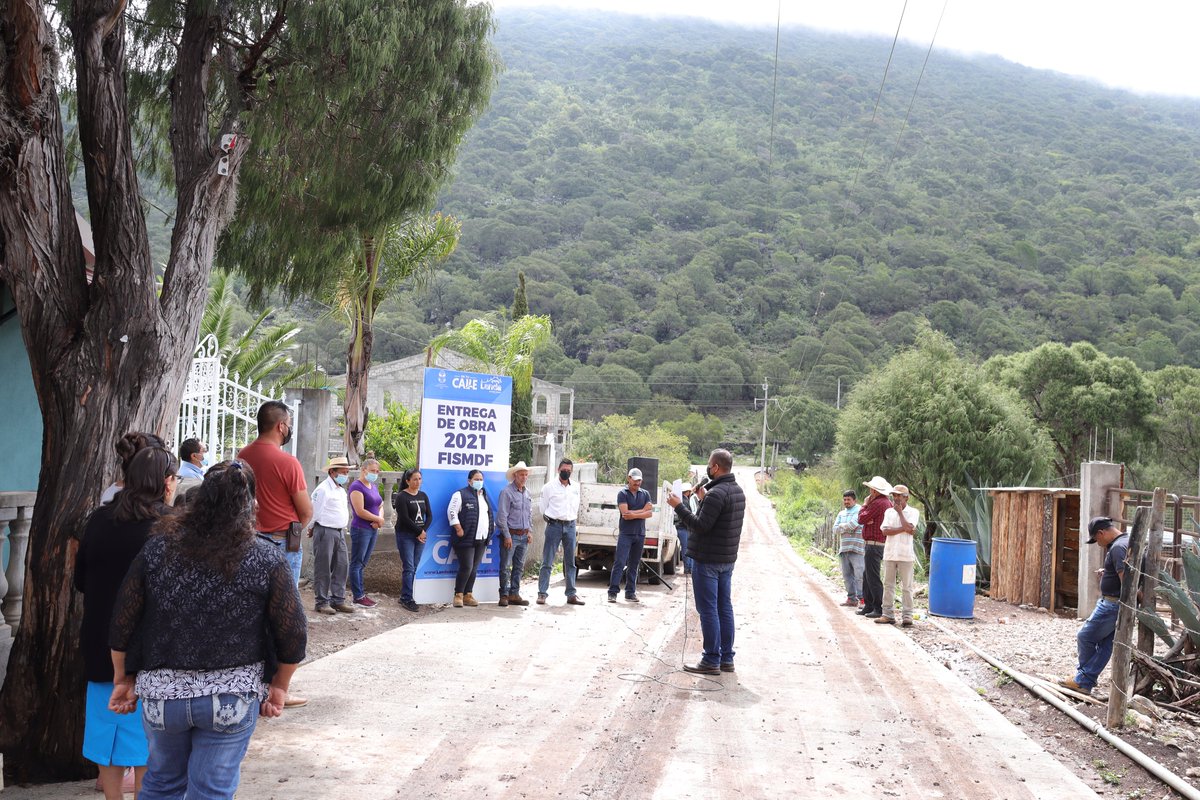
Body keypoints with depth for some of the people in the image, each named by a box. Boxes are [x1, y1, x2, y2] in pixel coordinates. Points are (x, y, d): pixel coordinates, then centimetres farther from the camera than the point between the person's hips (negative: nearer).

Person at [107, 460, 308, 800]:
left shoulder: (158, 549, -5)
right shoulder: (266, 558, -10)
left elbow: (122, 625, 0)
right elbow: (293, 636, -8)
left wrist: (123, 679, 15)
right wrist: (279, 687, 8)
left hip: (162, 694, 2)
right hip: (232, 696, -2)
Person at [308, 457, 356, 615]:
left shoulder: (341, 489, 15)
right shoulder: (323, 489, -13)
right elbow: (314, 511, -9)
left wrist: (342, 528, 18)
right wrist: (312, 529, -1)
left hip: (339, 532, 9)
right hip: (325, 531, -9)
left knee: (342, 566, 8)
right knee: (323, 569, -1)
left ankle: (338, 600, 16)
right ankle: (322, 602, 5)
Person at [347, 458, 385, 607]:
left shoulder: (374, 486, 14)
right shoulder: (357, 486, -11)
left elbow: (380, 507, 18)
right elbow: (360, 511, -18)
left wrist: (378, 521, -2)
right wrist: (379, 519, -8)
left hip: (373, 529, 8)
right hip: (361, 529, -8)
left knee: (362, 564, 12)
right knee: (357, 563, -1)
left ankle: (361, 593, 15)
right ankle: (358, 597, 1)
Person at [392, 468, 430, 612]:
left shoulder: (423, 496, 11)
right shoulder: (401, 497, -6)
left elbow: (429, 516, 9)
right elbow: (405, 518, -13)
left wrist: (424, 531, -7)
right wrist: (419, 531, -10)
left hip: (420, 536, 5)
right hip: (405, 535, -5)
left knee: (414, 568, 5)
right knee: (409, 568, -9)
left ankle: (405, 597, 12)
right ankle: (407, 599, -5)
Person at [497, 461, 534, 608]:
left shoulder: (527, 493, 13)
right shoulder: (507, 492, -9)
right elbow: (502, 516, -12)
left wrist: (529, 531, 13)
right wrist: (507, 536, -14)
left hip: (524, 535, 7)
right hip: (511, 534, -7)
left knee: (519, 566, 9)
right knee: (505, 567, -3)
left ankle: (514, 594, 15)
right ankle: (504, 595, 2)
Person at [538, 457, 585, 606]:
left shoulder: (575, 487, 10)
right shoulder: (549, 486, 0)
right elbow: (544, 508, 6)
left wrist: (571, 520, 11)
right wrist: (549, 519, 6)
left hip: (570, 526, 4)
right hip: (554, 525, -4)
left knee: (570, 562, 8)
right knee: (547, 561, -6)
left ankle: (571, 594, 12)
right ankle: (542, 593, -4)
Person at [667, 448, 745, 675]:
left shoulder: (716, 493, -20)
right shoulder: (737, 491, 11)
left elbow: (701, 525, -22)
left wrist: (679, 506, -15)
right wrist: (705, 500, 15)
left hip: (707, 560, -9)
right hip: (727, 559, 9)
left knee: (708, 610, -4)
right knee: (724, 608, 12)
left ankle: (711, 661, -2)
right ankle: (726, 658, 17)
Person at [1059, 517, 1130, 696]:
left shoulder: (1117, 548, -21)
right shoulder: (1128, 542, 12)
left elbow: (1126, 580, -27)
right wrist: (1107, 573, 12)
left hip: (1112, 605, -10)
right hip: (1116, 605, 10)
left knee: (1085, 637, 2)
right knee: (1105, 644, 11)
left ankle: (1083, 680, 12)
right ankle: (1084, 682, 16)